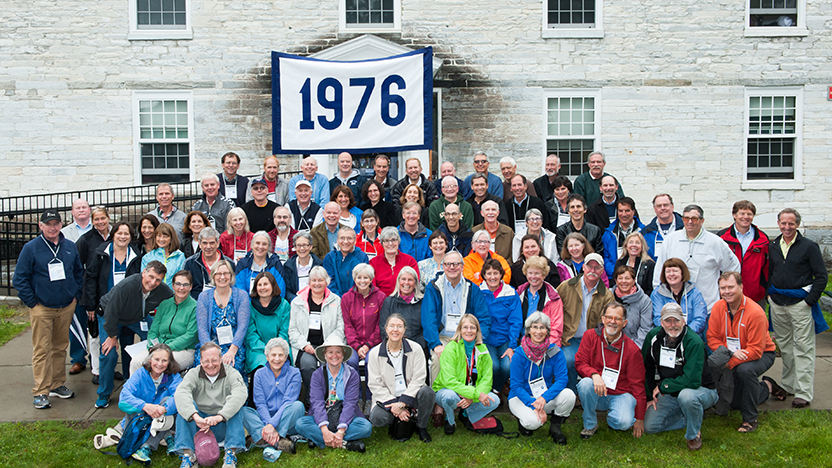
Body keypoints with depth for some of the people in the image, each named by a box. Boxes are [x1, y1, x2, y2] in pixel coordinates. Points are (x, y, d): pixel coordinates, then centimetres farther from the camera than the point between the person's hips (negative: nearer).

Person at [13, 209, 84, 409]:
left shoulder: (70, 246, 6)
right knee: (42, 350, -3)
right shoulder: (31, 248, -5)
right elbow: (20, 278, -4)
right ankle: (40, 391, 2)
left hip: (66, 307, 4)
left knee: (61, 347, 12)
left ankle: (57, 384, 23)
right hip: (42, 308, -4)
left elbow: (79, 272, 18)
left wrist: (76, 295, 9)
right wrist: (32, 302, -8)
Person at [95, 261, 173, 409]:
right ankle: (103, 395, 6)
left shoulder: (163, 291, -24)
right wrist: (112, 336, -19)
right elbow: (112, 312, -28)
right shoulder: (125, 286, -38)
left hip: (139, 317, 4)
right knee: (109, 354, -13)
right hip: (109, 316, -4)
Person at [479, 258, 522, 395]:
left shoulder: (511, 294, 4)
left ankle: (497, 390, 8)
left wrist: (511, 347, -9)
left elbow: (516, 322, 2)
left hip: (505, 339, 1)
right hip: (485, 340, -1)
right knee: (493, 365, -26)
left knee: (507, 366, -24)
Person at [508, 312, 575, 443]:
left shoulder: (554, 351, -8)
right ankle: (523, 420, 7)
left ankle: (555, 427, 0)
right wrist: (534, 405, -28)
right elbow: (516, 386, -14)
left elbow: (562, 379, -15)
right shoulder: (519, 354, -15)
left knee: (569, 395, -26)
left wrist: (544, 398, -31)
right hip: (521, 397, -3)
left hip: (547, 396, 3)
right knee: (533, 421, -32)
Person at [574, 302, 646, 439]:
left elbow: (637, 384, -4)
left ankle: (612, 419, 10)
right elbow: (580, 363, -5)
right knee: (585, 383, -32)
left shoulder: (632, 349, -9)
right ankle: (590, 425, -8)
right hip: (596, 393, 1)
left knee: (624, 422, -30)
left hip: (621, 394, -1)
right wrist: (594, 375, -28)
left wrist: (639, 418, -5)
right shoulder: (590, 336, -5)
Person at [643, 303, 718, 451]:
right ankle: (693, 415, 11)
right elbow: (646, 368, 6)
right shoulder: (653, 336, -7)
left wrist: (663, 386, -19)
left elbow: (692, 381, -29)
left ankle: (694, 434, -10)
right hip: (669, 394, 5)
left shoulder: (694, 342, -23)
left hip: (701, 390, -5)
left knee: (686, 395, -40)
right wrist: (649, 396, 2)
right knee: (649, 426, -9)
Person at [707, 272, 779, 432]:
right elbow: (712, 339, -8)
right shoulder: (718, 307, -11)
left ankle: (750, 419, -18)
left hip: (762, 354, -5)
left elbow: (756, 350, -26)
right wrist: (731, 353, -25)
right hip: (731, 356, 5)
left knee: (745, 370, -38)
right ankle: (767, 387, 31)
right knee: (731, 402, 4)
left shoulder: (756, 312, -26)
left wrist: (729, 363, -32)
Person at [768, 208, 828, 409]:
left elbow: (821, 276, -4)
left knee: (803, 347, -4)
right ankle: (788, 385, 23)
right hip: (777, 302, 5)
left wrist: (810, 300, -10)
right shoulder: (772, 246, 9)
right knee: (784, 345, 12)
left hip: (800, 302, -5)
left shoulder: (809, 247, -5)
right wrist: (769, 293, 11)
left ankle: (803, 393, -2)